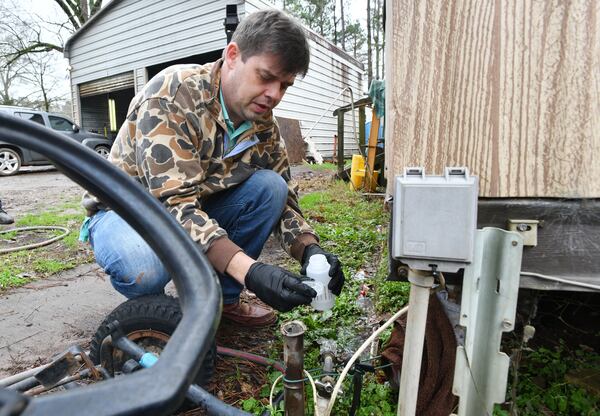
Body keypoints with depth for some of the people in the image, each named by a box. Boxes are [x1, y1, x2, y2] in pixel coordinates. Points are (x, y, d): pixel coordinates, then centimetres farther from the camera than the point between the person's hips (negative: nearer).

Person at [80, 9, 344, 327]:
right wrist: (250, 271, -45)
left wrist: (309, 249, -25)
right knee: (144, 269, -38)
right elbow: (173, 202, -34)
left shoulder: (264, 127, -7)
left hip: (199, 210, 5)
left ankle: (220, 299, -3)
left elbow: (283, 199, -4)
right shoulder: (173, 94, -26)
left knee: (269, 187, -18)